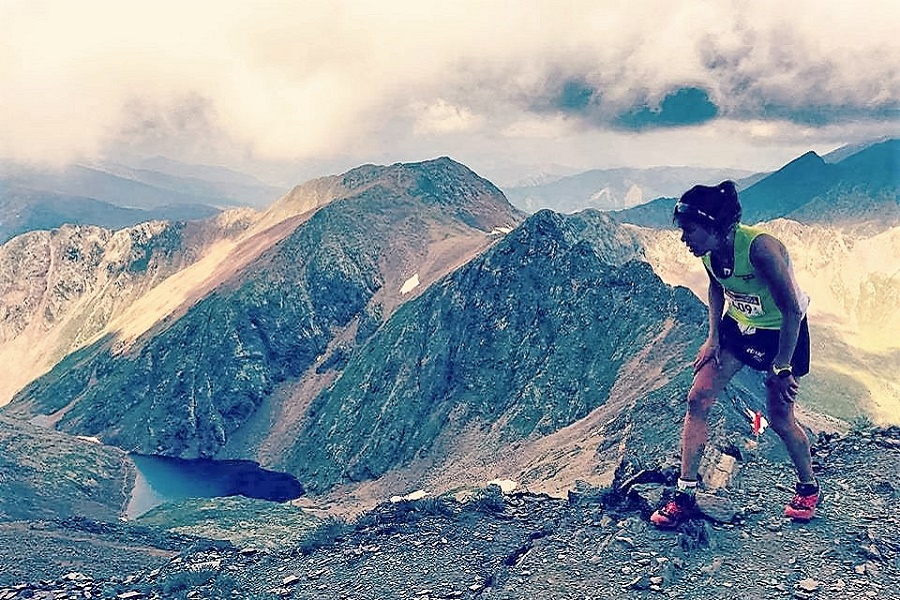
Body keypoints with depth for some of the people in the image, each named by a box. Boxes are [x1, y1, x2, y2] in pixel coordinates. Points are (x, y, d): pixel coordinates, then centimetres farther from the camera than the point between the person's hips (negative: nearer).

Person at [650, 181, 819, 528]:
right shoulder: (709, 252, -14)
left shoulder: (760, 247, -35)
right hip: (738, 325, 6)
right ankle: (685, 494, 4)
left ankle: (809, 488, 32)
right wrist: (713, 336, 0)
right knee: (698, 398, -5)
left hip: (781, 332, -6)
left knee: (780, 419, 2)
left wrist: (781, 368, -22)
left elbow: (792, 310, -28)